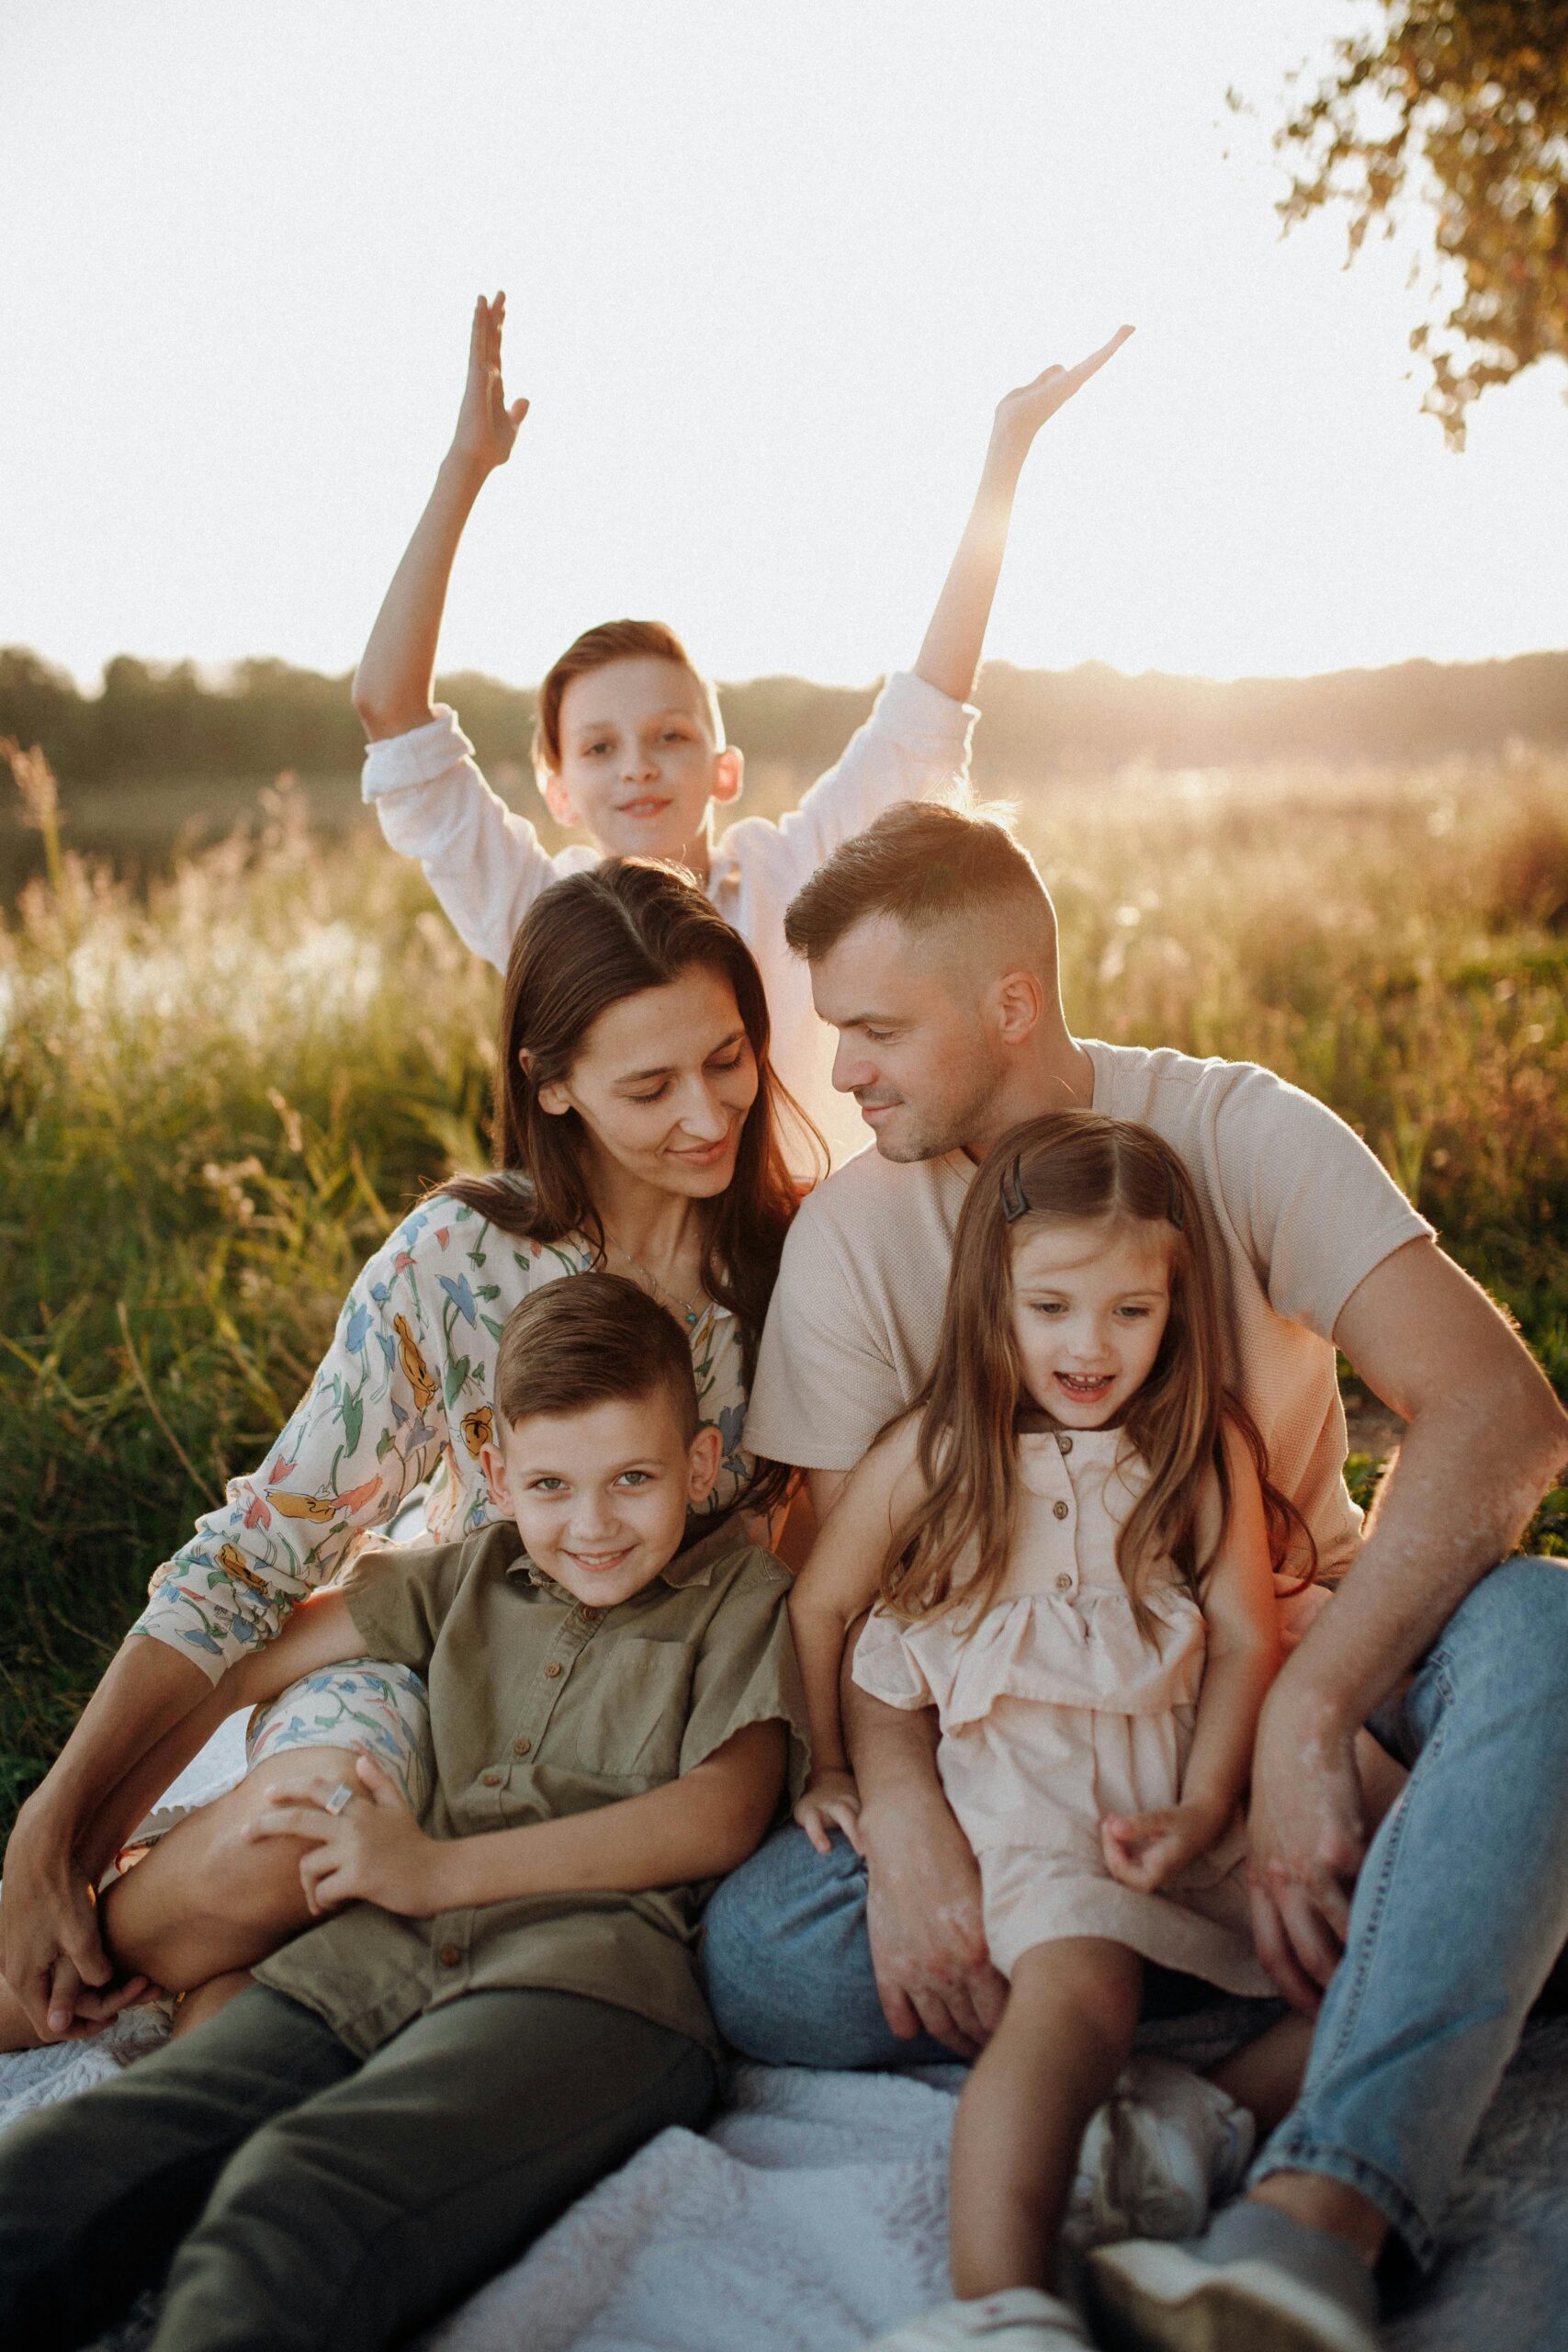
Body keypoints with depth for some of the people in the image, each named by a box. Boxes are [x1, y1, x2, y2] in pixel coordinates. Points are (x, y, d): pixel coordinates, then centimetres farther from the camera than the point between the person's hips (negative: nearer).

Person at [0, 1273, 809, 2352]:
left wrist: (441, 1869, -2)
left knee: (299, 2203, -38)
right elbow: (226, 1663, 30)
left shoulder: (738, 1593, 14)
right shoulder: (472, 1577, 27)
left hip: (587, 1971, -5)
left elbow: (722, 1816, -1)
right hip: (381, 1963, 5)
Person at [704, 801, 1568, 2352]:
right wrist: (906, 1826, -25)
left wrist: (1301, 1717, -32)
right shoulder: (849, 1233, -4)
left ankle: (1317, 2212, -44)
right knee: (759, 1959, -24)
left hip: (1309, 1645, -1)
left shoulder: (1232, 1128, -11)